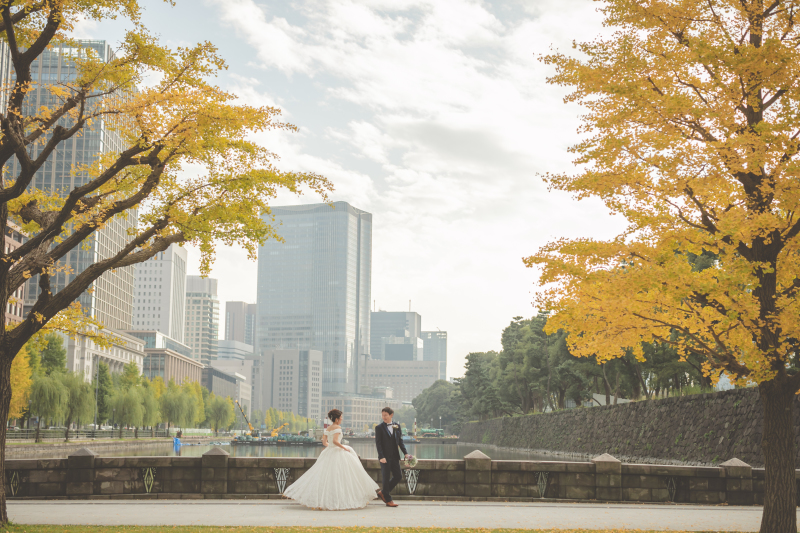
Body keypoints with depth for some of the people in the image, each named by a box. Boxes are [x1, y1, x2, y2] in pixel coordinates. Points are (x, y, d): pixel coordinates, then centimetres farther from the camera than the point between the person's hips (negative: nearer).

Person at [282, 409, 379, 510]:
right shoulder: (337, 427, -11)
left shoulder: (327, 428, 12)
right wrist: (344, 447, -12)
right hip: (337, 453, -8)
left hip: (328, 452, 8)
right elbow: (335, 441, -23)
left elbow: (324, 442, 12)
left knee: (324, 476, 9)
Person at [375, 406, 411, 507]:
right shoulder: (379, 428, -4)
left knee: (398, 476, 5)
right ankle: (388, 500, 8)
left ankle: (383, 492, 21)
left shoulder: (397, 426, 9)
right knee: (386, 478, 0)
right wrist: (381, 457, -17)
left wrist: (405, 453, 2)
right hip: (385, 457, -5)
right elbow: (378, 443, -8)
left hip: (394, 456, 5)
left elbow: (400, 441, 12)